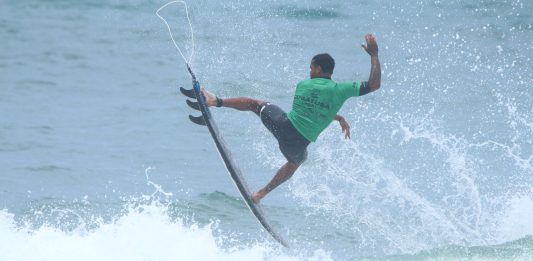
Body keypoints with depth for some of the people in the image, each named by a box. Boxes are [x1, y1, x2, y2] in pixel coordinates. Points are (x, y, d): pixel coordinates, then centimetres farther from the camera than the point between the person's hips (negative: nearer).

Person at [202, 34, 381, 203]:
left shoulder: (303, 85, 5)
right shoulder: (339, 90, -8)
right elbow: (374, 85, -6)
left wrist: (338, 118, 29)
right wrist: (374, 55, 2)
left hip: (283, 124, 1)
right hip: (297, 143, -1)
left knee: (256, 104, 28)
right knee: (296, 161, 35)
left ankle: (216, 101, 21)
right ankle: (261, 193, 35)